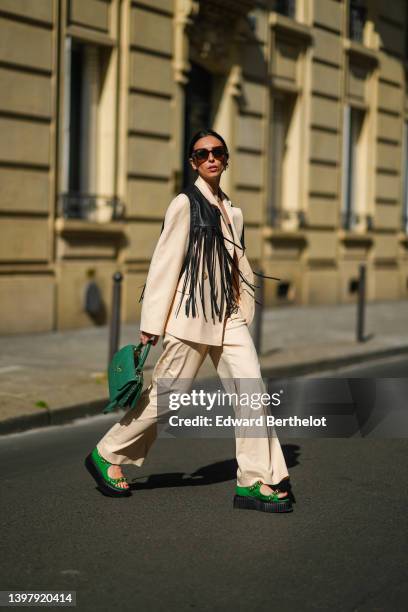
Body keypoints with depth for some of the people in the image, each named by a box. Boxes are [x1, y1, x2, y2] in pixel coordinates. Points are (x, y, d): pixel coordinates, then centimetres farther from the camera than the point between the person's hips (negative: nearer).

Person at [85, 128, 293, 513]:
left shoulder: (232, 212, 14)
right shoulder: (185, 204, -6)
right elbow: (165, 263, -9)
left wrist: (243, 310, 15)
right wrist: (151, 323, -11)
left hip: (228, 318, 7)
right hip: (192, 318, -7)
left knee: (252, 391, -4)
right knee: (165, 396, 1)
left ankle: (255, 482, 0)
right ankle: (106, 456, 19)